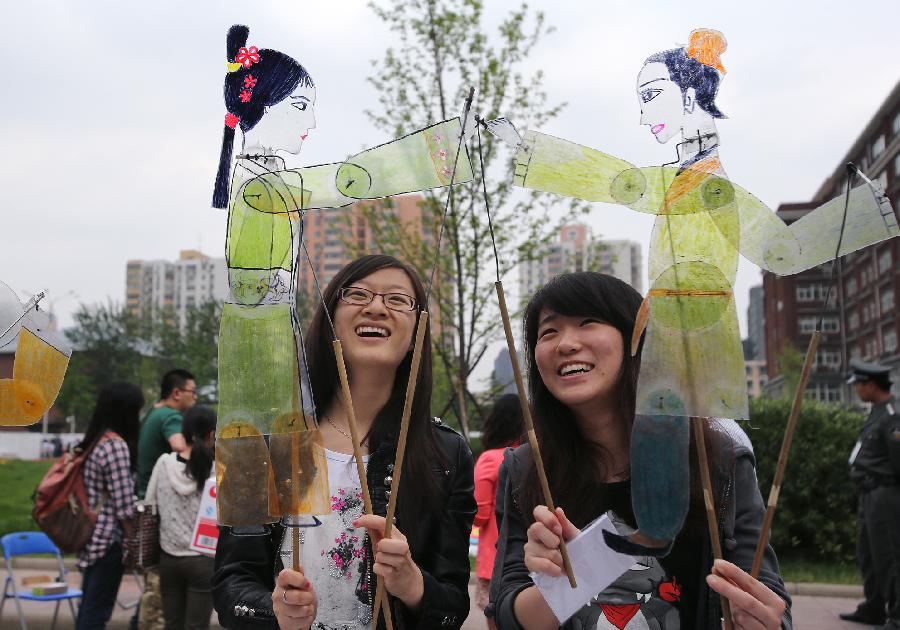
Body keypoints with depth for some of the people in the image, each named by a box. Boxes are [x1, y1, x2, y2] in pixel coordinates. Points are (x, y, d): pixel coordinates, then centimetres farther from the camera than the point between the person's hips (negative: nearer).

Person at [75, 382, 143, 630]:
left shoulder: (94, 440, 10)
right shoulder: (117, 445, -18)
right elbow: (123, 506, -19)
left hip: (91, 535, 9)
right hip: (108, 538, -9)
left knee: (89, 609, 16)